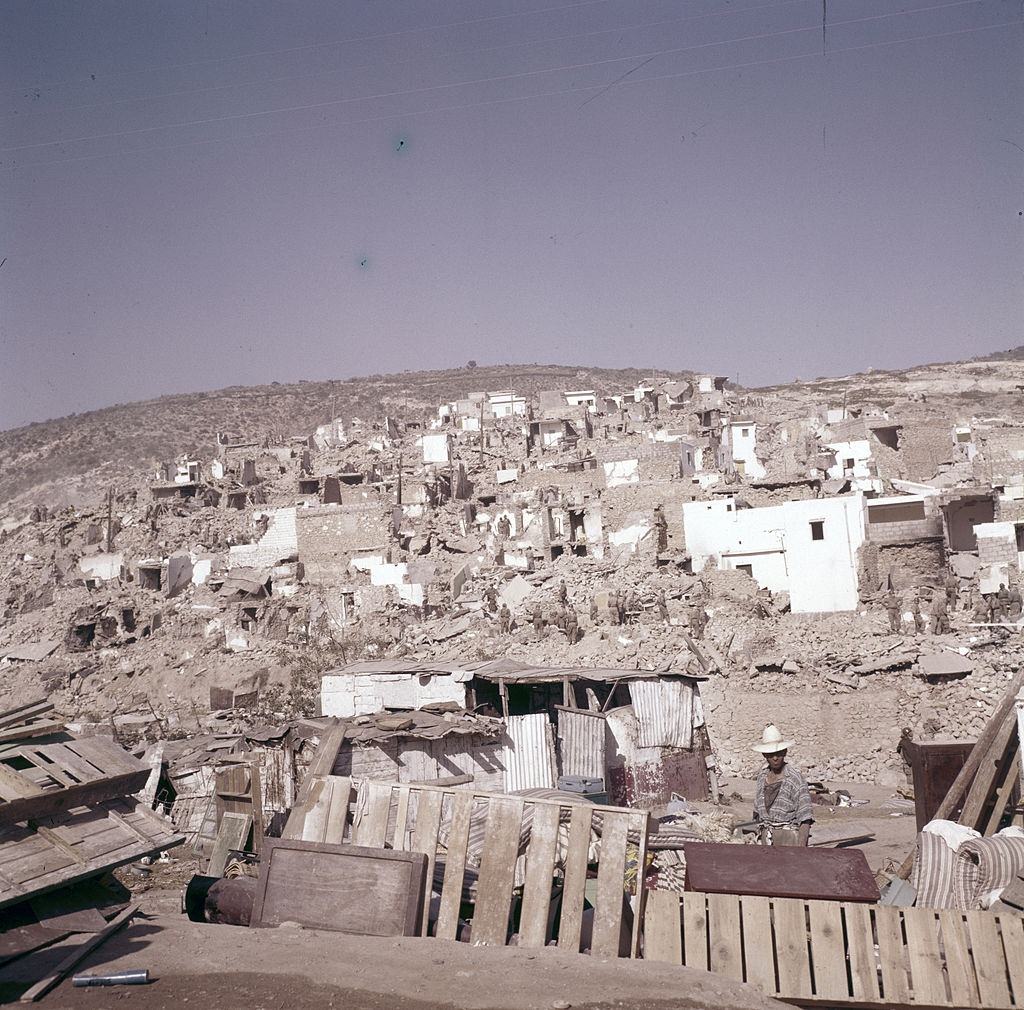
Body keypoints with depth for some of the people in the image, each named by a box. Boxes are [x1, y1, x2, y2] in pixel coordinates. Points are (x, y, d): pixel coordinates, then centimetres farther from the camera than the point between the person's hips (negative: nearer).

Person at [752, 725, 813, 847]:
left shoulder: (795, 779, -9)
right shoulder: (762, 777, 9)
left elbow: (805, 819, -11)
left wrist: (801, 850, -17)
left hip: (789, 838, -5)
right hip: (767, 839, 5)